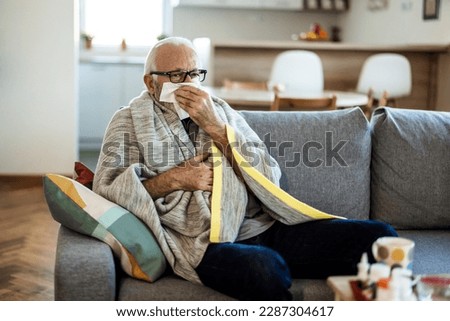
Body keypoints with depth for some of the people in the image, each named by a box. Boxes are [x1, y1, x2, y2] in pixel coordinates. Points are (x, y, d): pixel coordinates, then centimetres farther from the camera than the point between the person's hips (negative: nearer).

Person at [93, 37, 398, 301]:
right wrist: (172, 179, -8)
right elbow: (105, 188, 0)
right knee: (265, 267, -40)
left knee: (378, 236, -13)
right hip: (202, 242, -4)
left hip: (262, 227, 5)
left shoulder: (220, 110, 19)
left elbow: (270, 178, 8)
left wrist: (215, 127, -3)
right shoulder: (130, 120, 12)